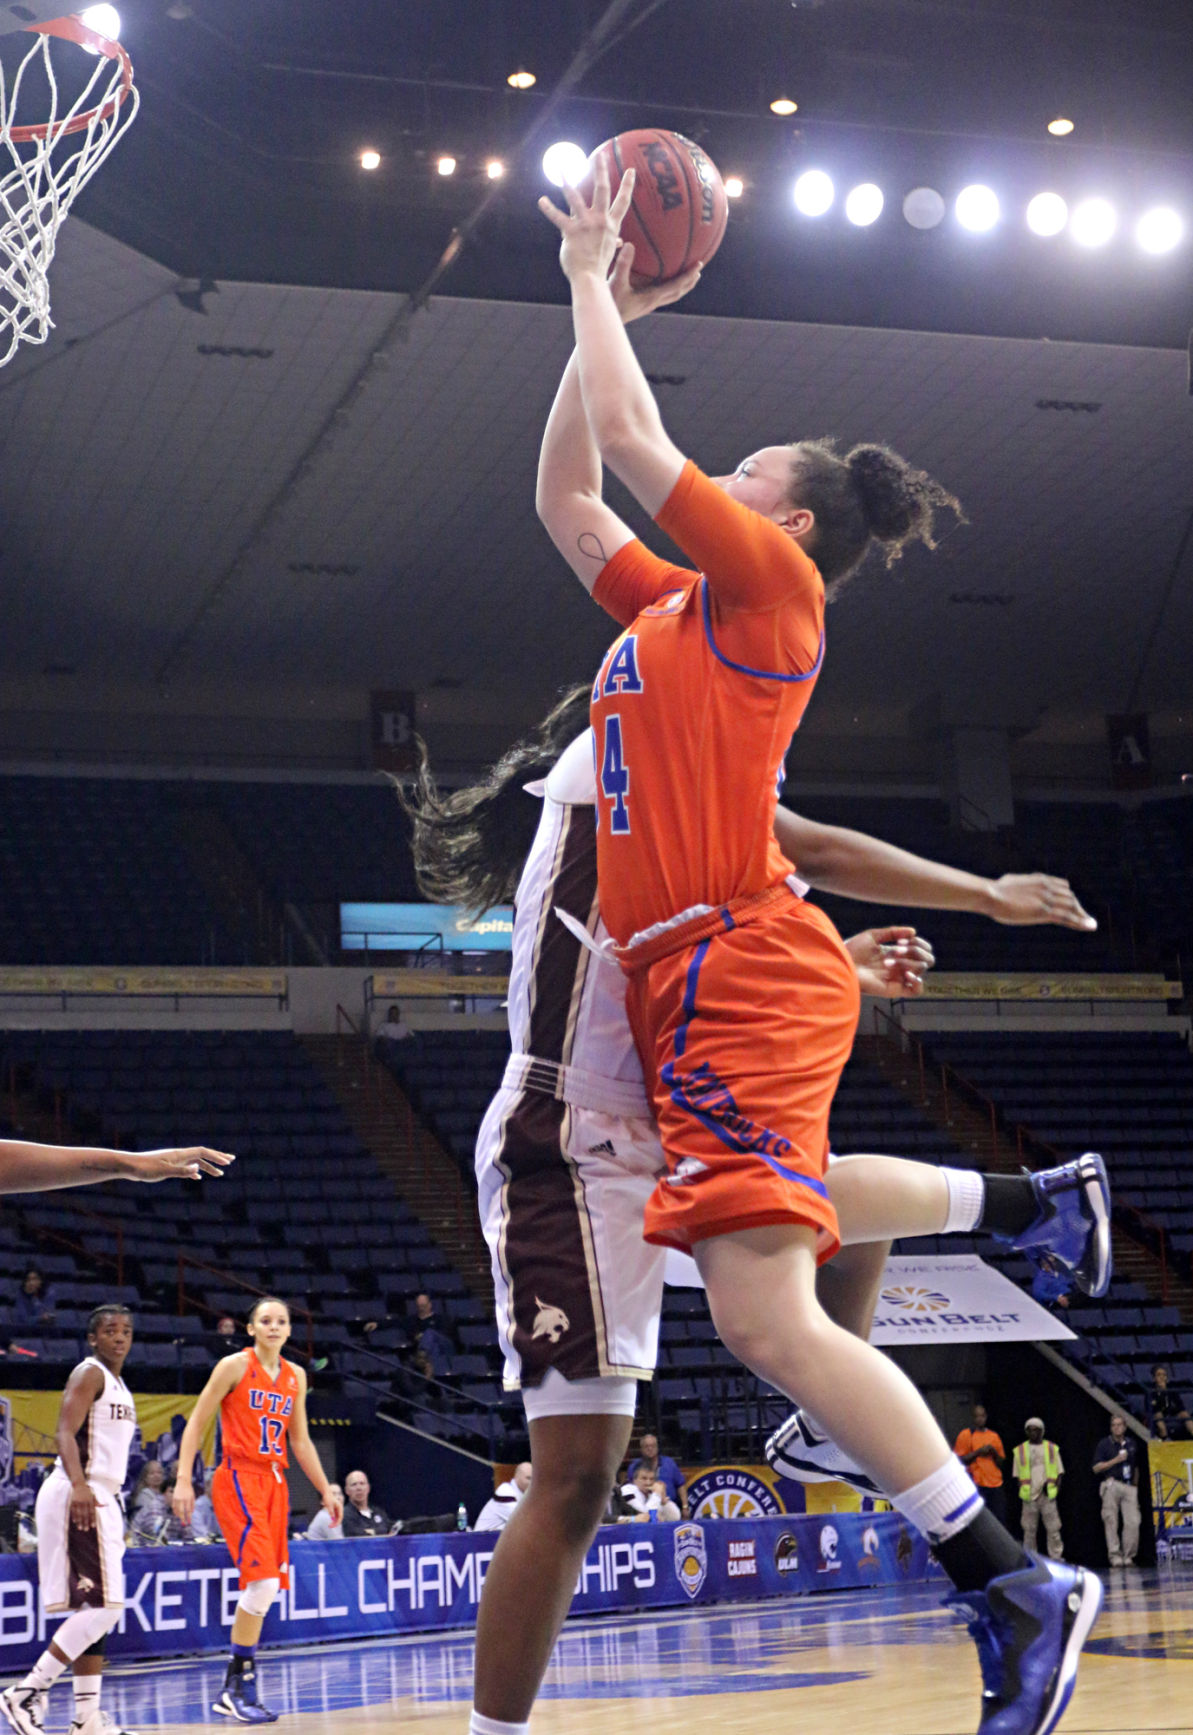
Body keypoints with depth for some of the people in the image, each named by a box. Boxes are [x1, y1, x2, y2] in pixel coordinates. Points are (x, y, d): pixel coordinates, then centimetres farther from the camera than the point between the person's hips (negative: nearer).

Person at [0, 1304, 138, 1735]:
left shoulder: (117, 1384, 21)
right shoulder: (89, 1373, -8)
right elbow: (65, 1432, -21)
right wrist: (78, 1485, -36)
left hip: (99, 1498, 10)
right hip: (79, 1497, -10)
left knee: (94, 1610, 10)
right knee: (102, 1607, -15)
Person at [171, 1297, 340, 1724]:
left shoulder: (295, 1376, 14)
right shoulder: (234, 1366, -4)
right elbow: (196, 1422, -4)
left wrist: (326, 1490, 18)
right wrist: (183, 1479, -13)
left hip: (274, 1483, 7)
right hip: (238, 1480, -7)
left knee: (266, 1585, 4)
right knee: (263, 1578, -19)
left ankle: (232, 1690, 12)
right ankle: (241, 1685, -10)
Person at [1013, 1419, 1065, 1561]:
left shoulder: (1052, 1449, 9)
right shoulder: (1020, 1451, 8)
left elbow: (1059, 1472, 8)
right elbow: (1017, 1475, 9)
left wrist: (1056, 1488, -6)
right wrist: (1021, 1493, -3)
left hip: (1048, 1495, 0)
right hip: (1029, 1497, 0)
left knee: (1053, 1528, -5)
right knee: (1029, 1529, 2)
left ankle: (1057, 1558, -2)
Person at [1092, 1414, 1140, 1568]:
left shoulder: (1132, 1444, 18)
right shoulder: (1104, 1444, 5)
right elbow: (1096, 1468, -1)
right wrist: (1116, 1460, -7)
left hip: (1129, 1487, 3)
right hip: (1111, 1485, -3)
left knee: (1133, 1522, -8)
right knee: (1111, 1522, -6)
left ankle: (1129, 1556, -1)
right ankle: (1114, 1556, -3)